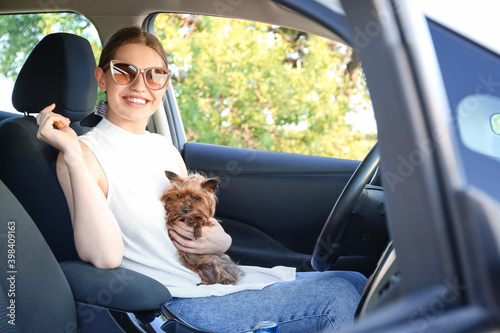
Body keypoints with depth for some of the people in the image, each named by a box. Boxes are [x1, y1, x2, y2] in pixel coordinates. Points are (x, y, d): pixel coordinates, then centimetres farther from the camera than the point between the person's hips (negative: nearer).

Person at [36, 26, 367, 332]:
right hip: (184, 304, -7)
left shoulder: (166, 149, 13)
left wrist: (221, 241, -4)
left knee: (354, 282, 3)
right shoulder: (87, 153, -9)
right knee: (340, 296, -13)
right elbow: (104, 256, -23)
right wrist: (74, 156, -26)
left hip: (220, 277, 8)